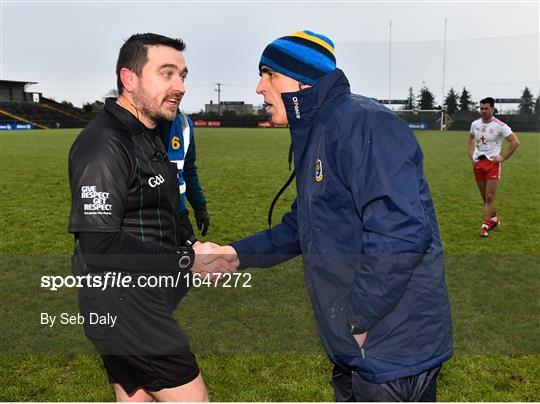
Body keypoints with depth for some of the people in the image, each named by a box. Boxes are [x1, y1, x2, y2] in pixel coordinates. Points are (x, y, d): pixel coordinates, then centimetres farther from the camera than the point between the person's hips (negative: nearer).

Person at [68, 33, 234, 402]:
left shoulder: (147, 138, 14)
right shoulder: (105, 144, -19)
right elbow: (99, 245, -25)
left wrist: (192, 244, 3)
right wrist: (187, 262, -19)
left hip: (141, 302, 10)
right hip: (125, 307, -10)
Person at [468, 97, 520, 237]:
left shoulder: (500, 126, -10)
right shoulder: (475, 124, 5)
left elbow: (515, 142, -9)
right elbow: (470, 138, 24)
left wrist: (503, 158, -10)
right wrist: (471, 155, 12)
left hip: (492, 164, -5)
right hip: (477, 163, 5)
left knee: (489, 197, -8)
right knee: (484, 197, 11)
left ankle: (485, 226, -4)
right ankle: (494, 219, 30)